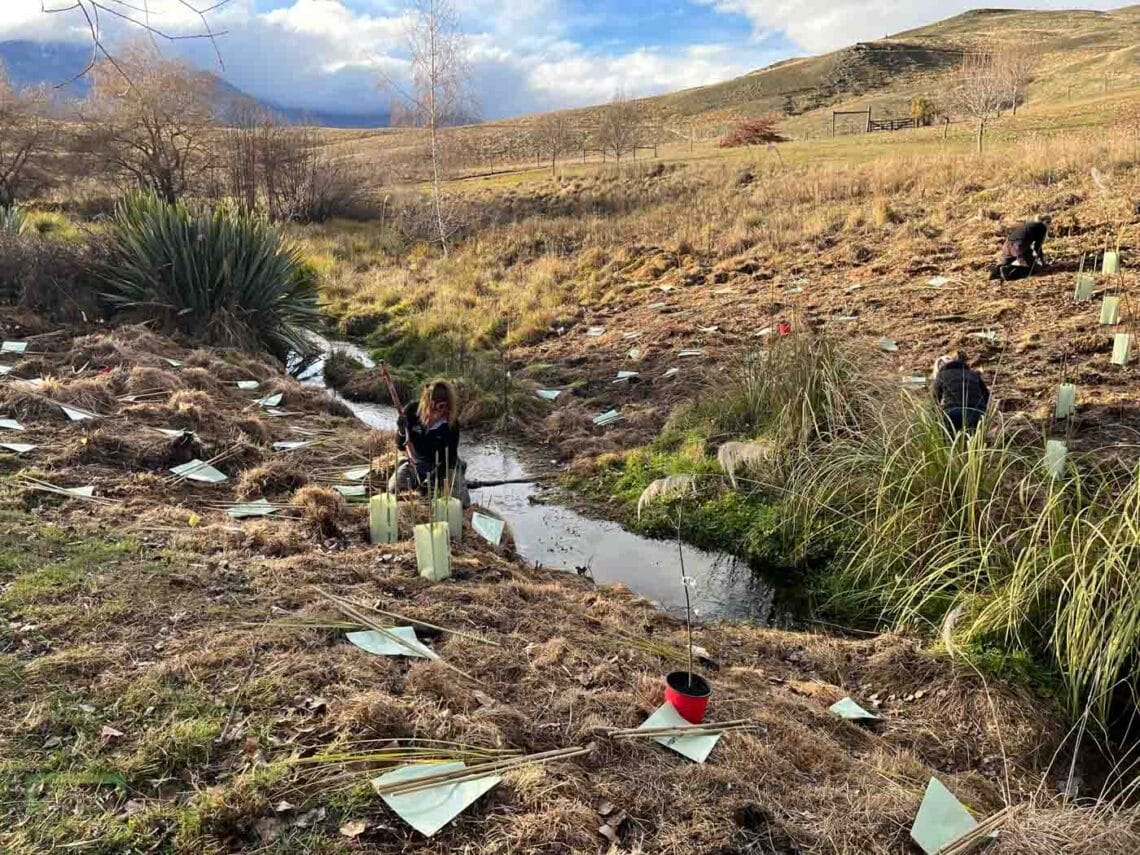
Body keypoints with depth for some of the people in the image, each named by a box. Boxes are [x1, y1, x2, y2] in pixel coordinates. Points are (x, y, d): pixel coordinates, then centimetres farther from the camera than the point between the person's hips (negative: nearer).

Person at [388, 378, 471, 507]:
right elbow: (401, 446, -14)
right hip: (416, 462, 2)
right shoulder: (412, 410, -21)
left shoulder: (452, 423, -24)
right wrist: (402, 431, -36)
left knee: (461, 502, -17)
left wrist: (434, 477, -33)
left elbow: (449, 456, -19)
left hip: (444, 465, -2)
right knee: (393, 489, -17)